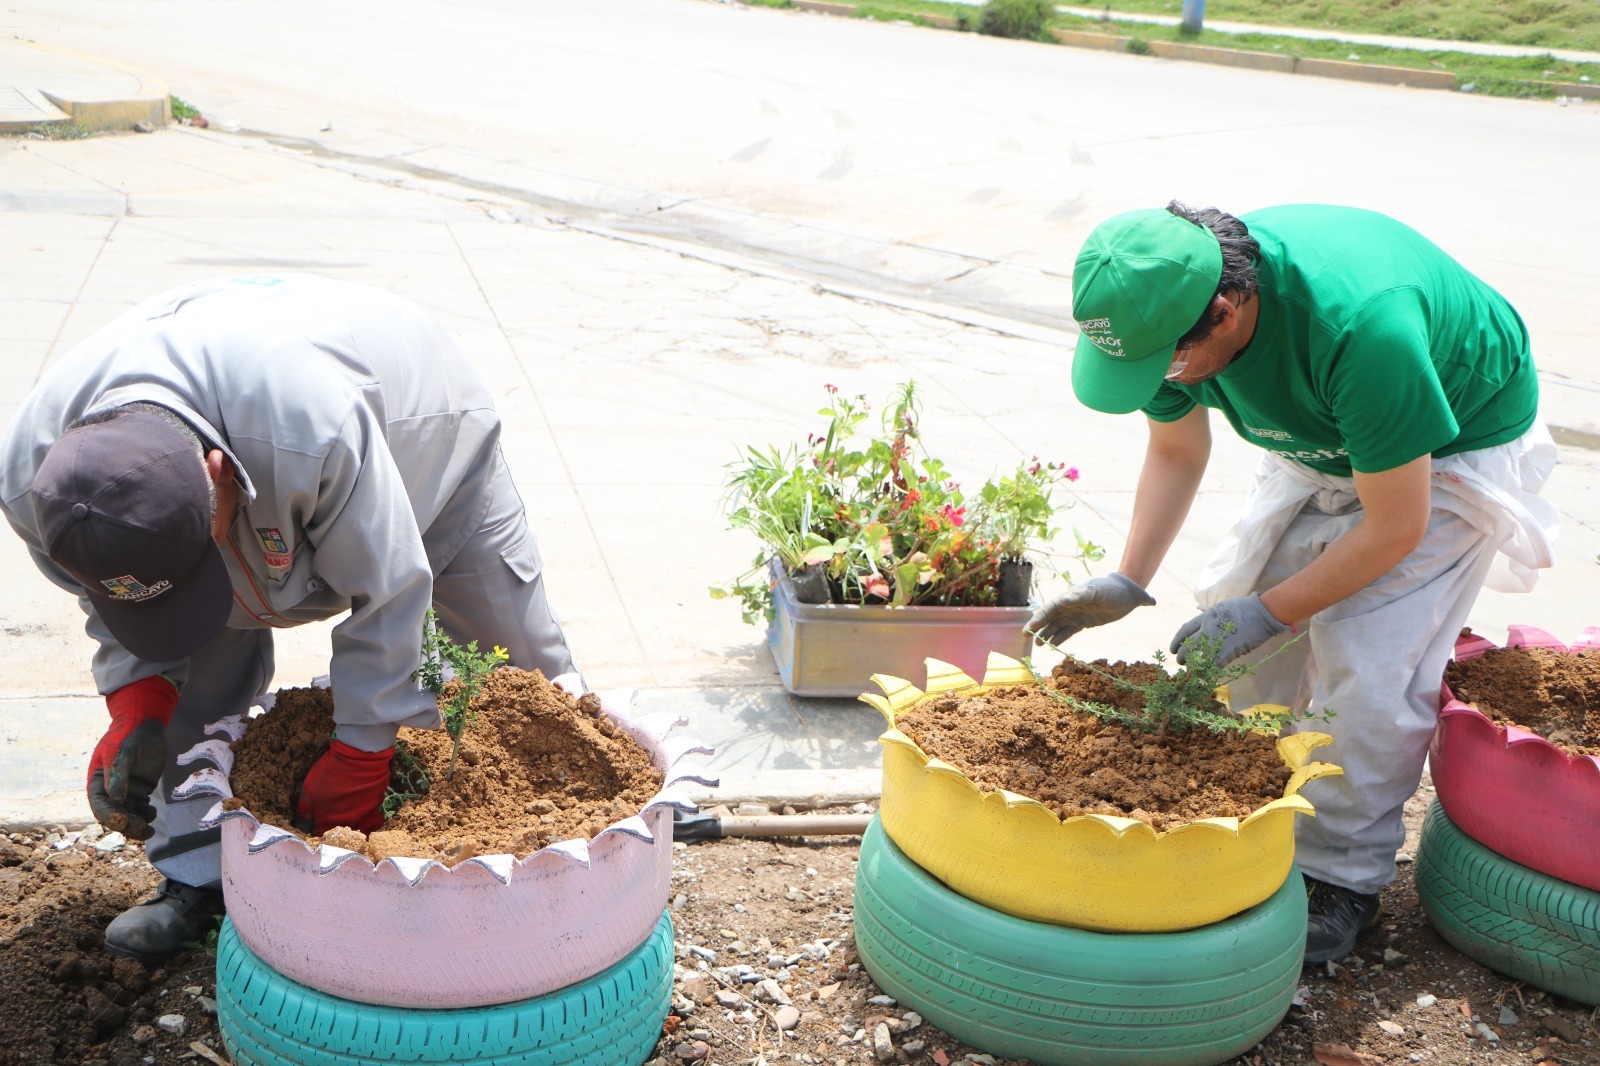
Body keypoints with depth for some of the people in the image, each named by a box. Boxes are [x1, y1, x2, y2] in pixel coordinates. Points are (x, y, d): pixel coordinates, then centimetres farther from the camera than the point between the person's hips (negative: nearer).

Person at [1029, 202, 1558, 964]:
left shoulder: (1359, 326, -44)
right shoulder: (1168, 302, -23)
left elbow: (1394, 526, -31)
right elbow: (1175, 450, -3)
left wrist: (1268, 614, -24)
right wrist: (1127, 581, -13)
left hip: (1457, 442, -6)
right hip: (1323, 440, 7)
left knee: (1367, 659, -14)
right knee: (1235, 598, 1)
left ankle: (1342, 878, 4)